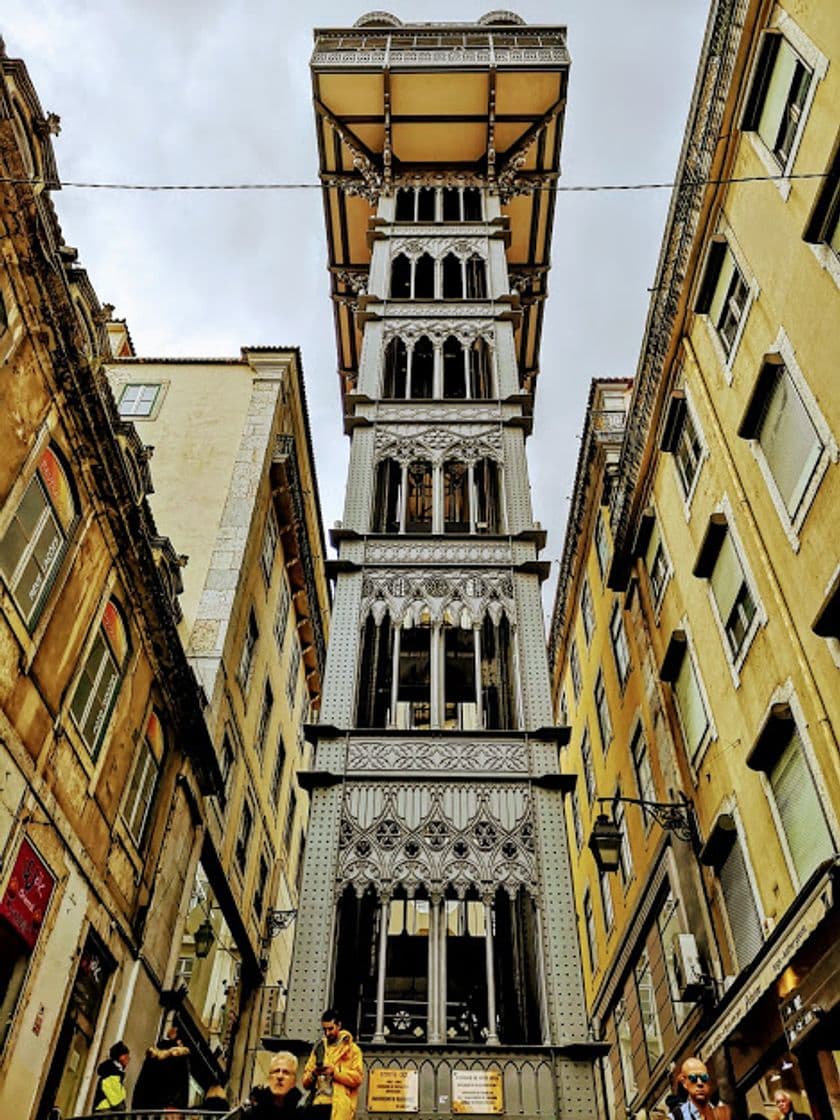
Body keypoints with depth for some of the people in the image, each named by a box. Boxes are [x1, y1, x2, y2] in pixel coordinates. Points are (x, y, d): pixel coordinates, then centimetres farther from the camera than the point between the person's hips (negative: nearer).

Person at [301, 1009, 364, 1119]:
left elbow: (357, 1077, -5)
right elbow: (305, 1081, 15)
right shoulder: (318, 1047, 18)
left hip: (338, 1107, -4)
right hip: (316, 1104, 4)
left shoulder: (352, 1049, 5)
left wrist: (335, 1072, -15)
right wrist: (313, 1074, -7)